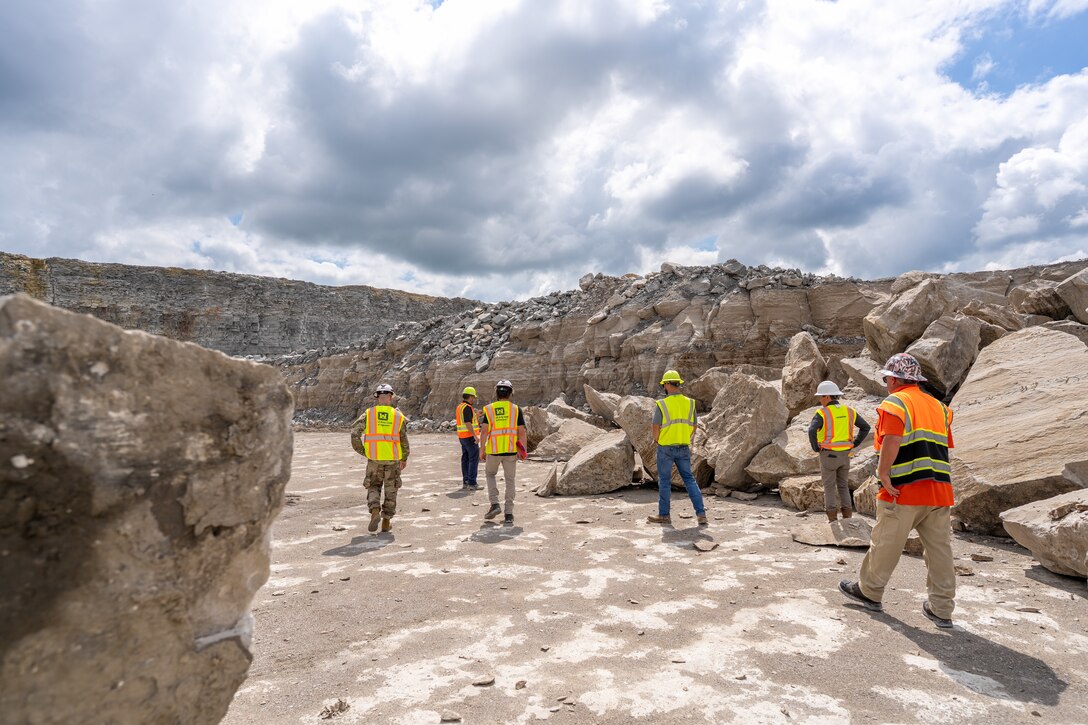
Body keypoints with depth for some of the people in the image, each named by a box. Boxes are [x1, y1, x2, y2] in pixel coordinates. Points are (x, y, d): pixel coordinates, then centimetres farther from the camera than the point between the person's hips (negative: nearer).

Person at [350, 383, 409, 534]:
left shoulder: (368, 413, -1)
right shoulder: (398, 415, -1)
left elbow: (355, 432, -12)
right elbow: (404, 440, 1)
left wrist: (361, 451, 0)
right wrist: (404, 458, 14)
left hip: (374, 458, 0)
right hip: (393, 458, 0)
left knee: (374, 486, 17)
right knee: (390, 490, 12)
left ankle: (375, 511, -8)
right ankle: (386, 522, 16)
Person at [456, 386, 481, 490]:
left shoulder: (459, 407, 14)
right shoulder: (467, 408, -16)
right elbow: (468, 423, -24)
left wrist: (475, 416, 24)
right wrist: (475, 436, -25)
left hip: (462, 437, 10)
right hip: (470, 436, -10)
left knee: (465, 459, 11)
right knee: (474, 459, -7)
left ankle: (465, 482, 14)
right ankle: (472, 483, -9)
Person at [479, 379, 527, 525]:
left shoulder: (490, 409, -1)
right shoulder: (516, 409, -1)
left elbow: (484, 431, -7)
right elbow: (522, 432, -3)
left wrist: (482, 451, 1)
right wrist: (523, 451, 6)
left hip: (493, 450, 0)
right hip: (510, 450, 0)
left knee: (490, 474, 23)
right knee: (509, 481, 9)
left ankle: (495, 504, 8)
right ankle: (509, 514, 8)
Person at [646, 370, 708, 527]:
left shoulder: (661, 404, -13)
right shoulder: (689, 403, 0)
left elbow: (656, 428, -12)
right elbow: (693, 427, 7)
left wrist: (656, 439, 9)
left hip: (666, 448, -4)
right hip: (684, 448, 4)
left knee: (664, 481, 8)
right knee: (689, 479, 11)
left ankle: (664, 515, 16)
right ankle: (701, 513, 4)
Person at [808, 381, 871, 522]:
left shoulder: (822, 413, -14)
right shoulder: (849, 411, 4)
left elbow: (812, 430, -28)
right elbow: (865, 427, 10)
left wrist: (816, 448, -12)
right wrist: (854, 444, 11)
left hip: (828, 455, -5)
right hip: (845, 455, 5)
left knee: (830, 488, 6)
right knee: (843, 486, 17)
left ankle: (832, 519, 8)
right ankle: (847, 518, 18)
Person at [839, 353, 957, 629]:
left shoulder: (894, 403, -7)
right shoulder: (939, 406, 16)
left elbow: (891, 443, -21)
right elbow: (944, 448, 16)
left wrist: (883, 475, -16)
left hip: (903, 491, -6)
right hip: (939, 490, 7)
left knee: (885, 544, 8)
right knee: (940, 550, 11)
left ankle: (869, 591, 23)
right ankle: (942, 610, 16)